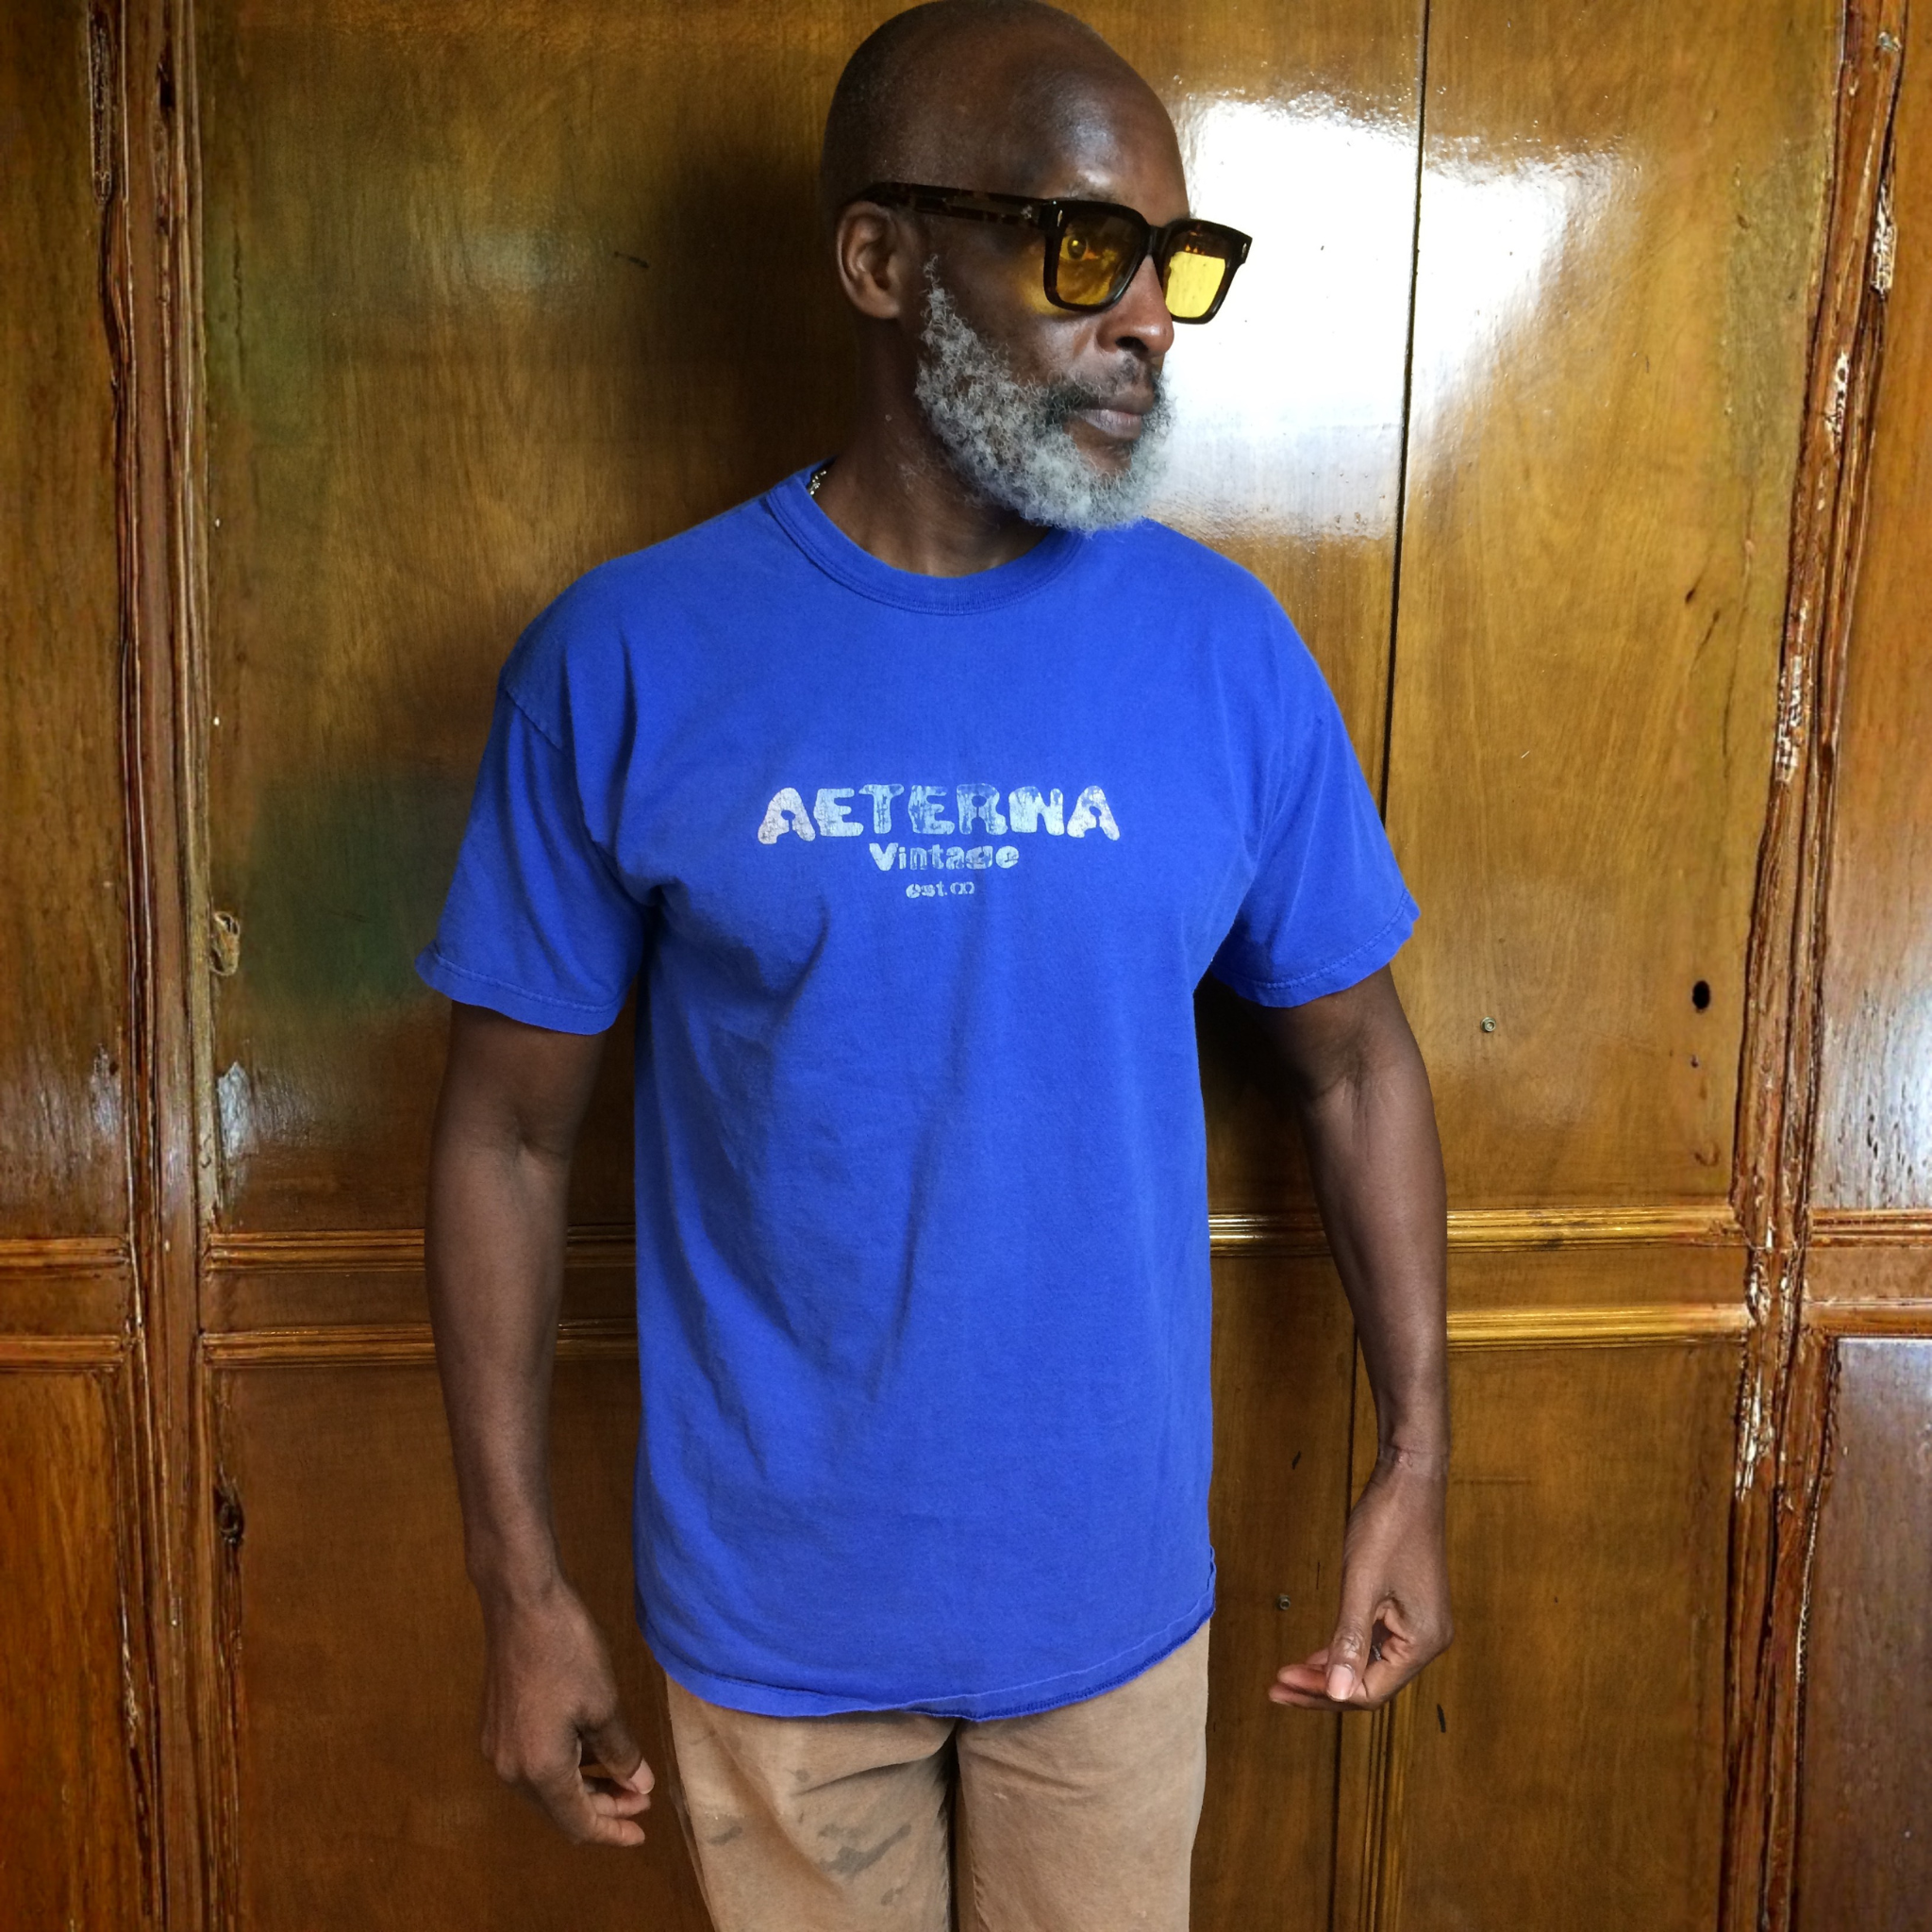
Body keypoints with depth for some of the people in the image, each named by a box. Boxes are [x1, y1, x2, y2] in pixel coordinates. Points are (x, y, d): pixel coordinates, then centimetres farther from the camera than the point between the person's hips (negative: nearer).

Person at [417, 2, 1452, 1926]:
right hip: (772, 1605, -1)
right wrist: (520, 1585, -5)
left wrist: (1415, 1462, 0)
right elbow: (508, 1132, -6)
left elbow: (1353, 1062, 2)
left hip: (1117, 1591, 2)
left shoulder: (1225, 651, -8)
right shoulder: (628, 660, -13)